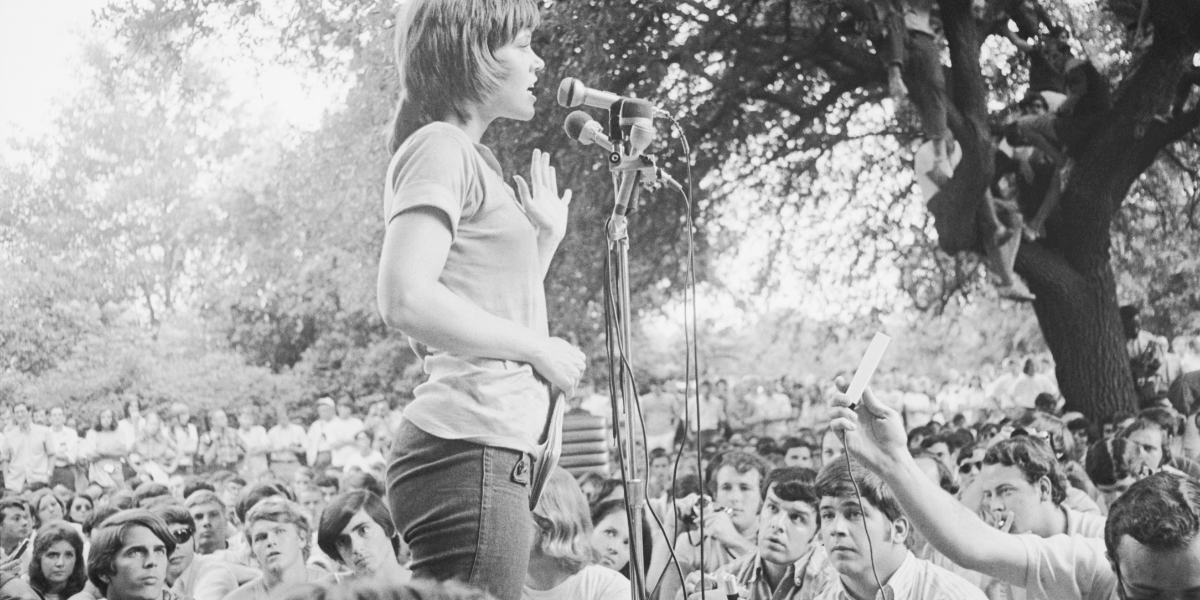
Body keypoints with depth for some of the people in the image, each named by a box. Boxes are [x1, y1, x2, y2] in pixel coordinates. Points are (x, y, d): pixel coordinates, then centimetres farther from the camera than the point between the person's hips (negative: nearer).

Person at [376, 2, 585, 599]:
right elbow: (405, 300, -21)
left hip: (500, 453, 10)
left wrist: (546, 239, 21)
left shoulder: (469, 156, 23)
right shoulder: (439, 147, -7)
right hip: (471, 453, -10)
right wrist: (538, 348, -14)